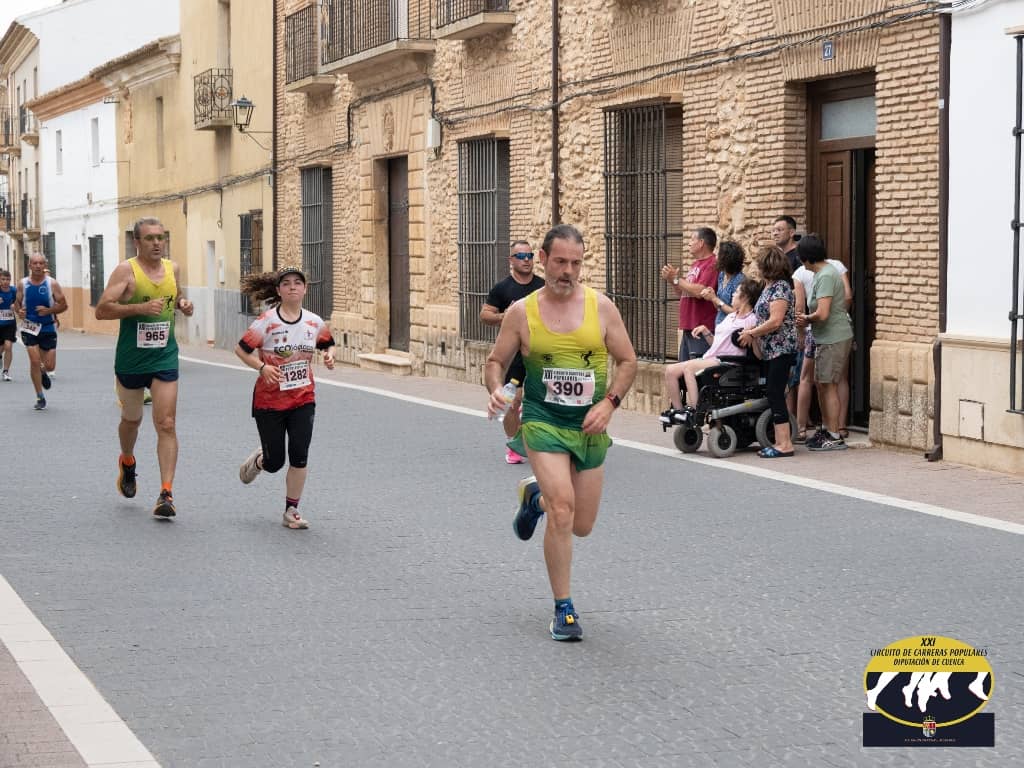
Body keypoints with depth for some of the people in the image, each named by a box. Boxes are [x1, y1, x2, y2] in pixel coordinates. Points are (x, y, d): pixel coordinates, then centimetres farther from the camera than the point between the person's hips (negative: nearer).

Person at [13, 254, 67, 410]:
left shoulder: (52, 284, -7)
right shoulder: (23, 284, -2)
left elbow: (63, 304, -5)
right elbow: (17, 303, 9)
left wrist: (48, 310, -21)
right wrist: (19, 311, -14)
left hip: (48, 328, 0)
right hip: (30, 327, 0)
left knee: (50, 366, 1)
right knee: (34, 361, -12)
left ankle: (43, 372, 41)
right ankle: (40, 397, 1)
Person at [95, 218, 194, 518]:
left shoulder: (172, 268, 5)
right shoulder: (126, 270, -10)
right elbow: (101, 310, -17)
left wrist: (184, 305, 1)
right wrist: (140, 307, -27)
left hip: (165, 358, 2)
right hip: (131, 358, -2)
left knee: (166, 424, -10)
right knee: (131, 419, 18)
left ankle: (166, 493, -13)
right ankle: (127, 463, 49)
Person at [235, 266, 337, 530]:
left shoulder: (314, 322, 0)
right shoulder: (266, 321, -12)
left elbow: (328, 344, 17)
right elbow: (241, 349, -7)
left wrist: (329, 355, -5)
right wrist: (262, 367, -22)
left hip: (303, 399, 3)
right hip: (269, 400, -3)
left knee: (299, 456, -8)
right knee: (275, 462, 4)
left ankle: (291, 511, 7)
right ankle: (258, 460, 42)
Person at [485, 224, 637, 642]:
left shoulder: (601, 307, -2)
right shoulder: (521, 312, -4)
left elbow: (627, 361, 4)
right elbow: (496, 362, 6)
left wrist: (609, 402, -11)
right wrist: (495, 389, -16)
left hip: (590, 427, 3)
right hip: (543, 422, -3)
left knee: (581, 526, 11)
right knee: (562, 510, -20)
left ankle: (535, 495, 45)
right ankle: (563, 610, -6)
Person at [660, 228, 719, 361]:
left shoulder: (712, 264, -12)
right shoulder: (696, 264, 18)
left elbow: (700, 291, -23)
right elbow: (683, 294, 23)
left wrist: (676, 279, -12)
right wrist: (672, 280, 5)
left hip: (702, 330, -10)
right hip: (688, 328, 10)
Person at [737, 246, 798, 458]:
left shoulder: (780, 287, -13)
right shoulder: (769, 288, 16)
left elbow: (775, 321, -21)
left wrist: (751, 333, -12)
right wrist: (752, 330, 4)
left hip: (781, 349, -10)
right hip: (771, 350, 10)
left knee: (775, 393, -10)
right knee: (774, 394, 9)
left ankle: (785, 444, -9)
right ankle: (781, 441, 13)